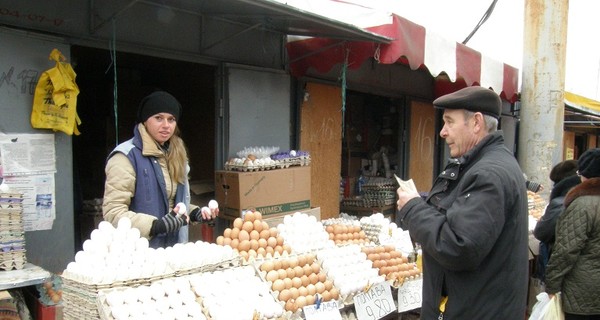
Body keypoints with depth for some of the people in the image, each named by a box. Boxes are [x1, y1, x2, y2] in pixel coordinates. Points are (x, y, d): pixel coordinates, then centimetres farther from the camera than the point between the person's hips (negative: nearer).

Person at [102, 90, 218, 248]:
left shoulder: (175, 155, 9)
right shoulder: (126, 156, -15)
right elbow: (113, 212, -21)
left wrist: (195, 212, 2)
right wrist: (157, 225, -30)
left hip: (173, 248, 7)